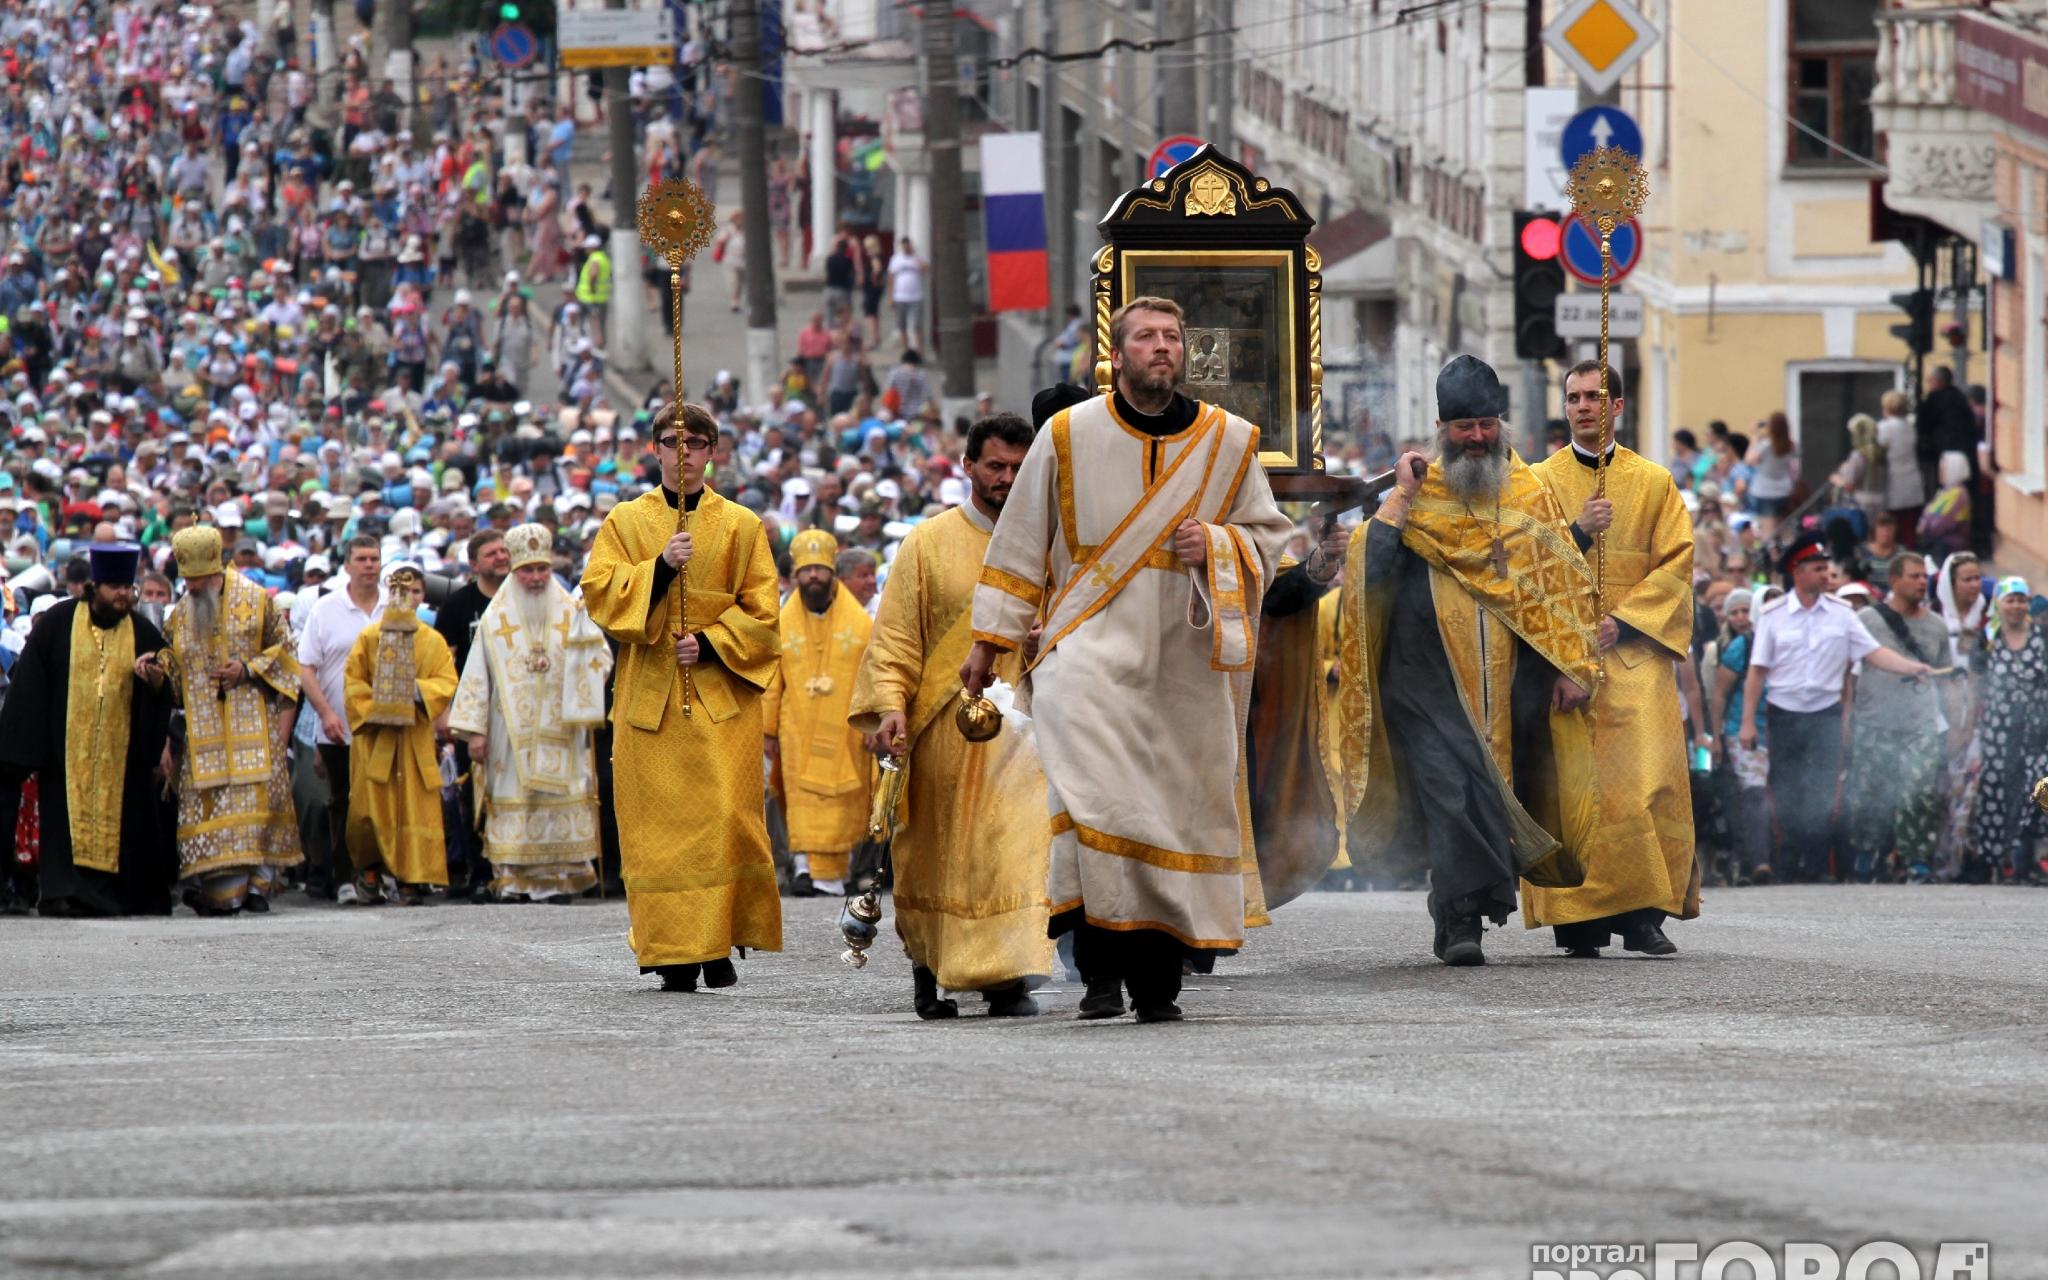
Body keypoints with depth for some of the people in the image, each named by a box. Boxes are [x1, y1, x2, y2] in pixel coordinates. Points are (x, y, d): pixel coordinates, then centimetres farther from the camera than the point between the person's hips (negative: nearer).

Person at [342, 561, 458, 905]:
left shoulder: (433, 642, 10)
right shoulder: (369, 637, 7)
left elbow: (446, 683, 2)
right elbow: (353, 682, 4)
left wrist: (417, 690, -16)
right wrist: (373, 710, -11)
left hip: (415, 736, 1)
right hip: (374, 735, -1)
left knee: (416, 808, -5)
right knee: (370, 807, -8)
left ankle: (411, 880, -3)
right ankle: (370, 868, 12)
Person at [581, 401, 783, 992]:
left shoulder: (741, 525, 10)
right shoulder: (624, 522, 11)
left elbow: (761, 610, 6)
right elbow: (599, 594, -1)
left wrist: (711, 643, -10)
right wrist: (660, 567, -14)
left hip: (722, 693, 0)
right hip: (649, 694, 0)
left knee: (725, 817, -10)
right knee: (658, 822, -3)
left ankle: (720, 944, -1)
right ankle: (674, 953, 0)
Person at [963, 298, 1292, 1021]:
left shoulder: (1230, 441, 8)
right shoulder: (1069, 436, 5)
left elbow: (1270, 535, 15)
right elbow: (1020, 543, 11)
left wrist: (1216, 547, -6)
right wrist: (990, 639, 10)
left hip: (1184, 657, 2)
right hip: (1092, 638, -2)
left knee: (1176, 802, 0)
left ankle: (1155, 983, 10)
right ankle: (1102, 967, -23)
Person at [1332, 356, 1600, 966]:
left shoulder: (1529, 493, 10)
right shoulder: (1417, 492, 5)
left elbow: (1565, 582, 9)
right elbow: (1369, 564, -8)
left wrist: (1574, 666, 1)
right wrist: (1404, 493, -11)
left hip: (1513, 680, 3)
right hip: (1434, 679, -3)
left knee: (1496, 792, 3)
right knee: (1451, 789, -14)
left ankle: (1457, 915, 15)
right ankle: (1463, 922, -18)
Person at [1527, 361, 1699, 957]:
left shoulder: (1654, 482, 12)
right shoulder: (1540, 481, 12)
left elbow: (1676, 564, 6)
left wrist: (1623, 621, -7)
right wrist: (1578, 532, -13)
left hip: (1634, 650, 0)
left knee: (1648, 779, -12)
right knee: (1570, 783, -8)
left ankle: (1644, 914, -9)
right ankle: (1579, 920, -7)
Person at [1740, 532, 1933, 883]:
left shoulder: (1840, 614, 4)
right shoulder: (1773, 615, 0)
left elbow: (1873, 653, 0)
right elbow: (1757, 670, 0)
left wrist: (1913, 667, -15)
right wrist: (1748, 722, -4)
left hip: (1825, 713, 1)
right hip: (1784, 713, -1)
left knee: (1823, 797, -7)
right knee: (1787, 797, 2)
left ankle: (1816, 867, -3)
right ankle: (1787, 868, 11)